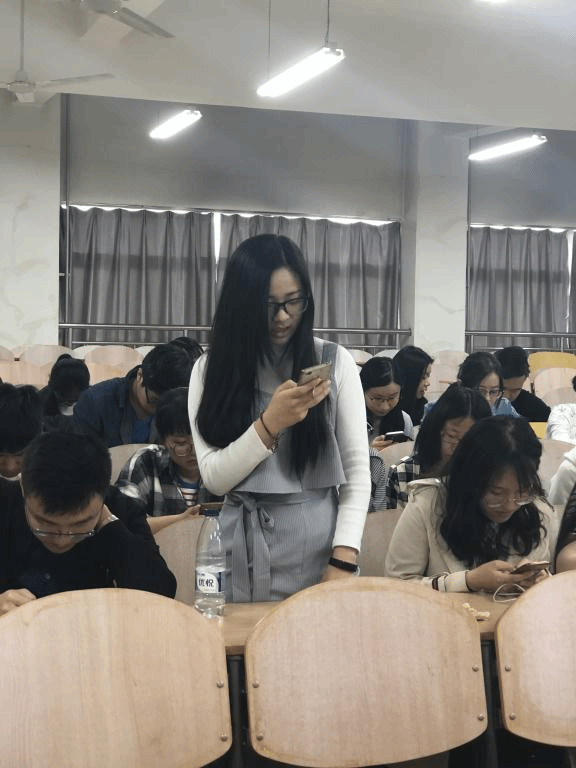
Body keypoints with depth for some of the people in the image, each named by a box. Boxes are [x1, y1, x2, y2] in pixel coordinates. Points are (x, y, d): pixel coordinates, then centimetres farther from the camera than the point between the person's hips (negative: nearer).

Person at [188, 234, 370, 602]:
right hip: (241, 548, 1)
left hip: (317, 543, -1)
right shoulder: (211, 370, 1)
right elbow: (215, 478, -4)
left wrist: (343, 561, -13)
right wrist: (271, 423, -18)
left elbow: (357, 471, -4)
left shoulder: (335, 362, -1)